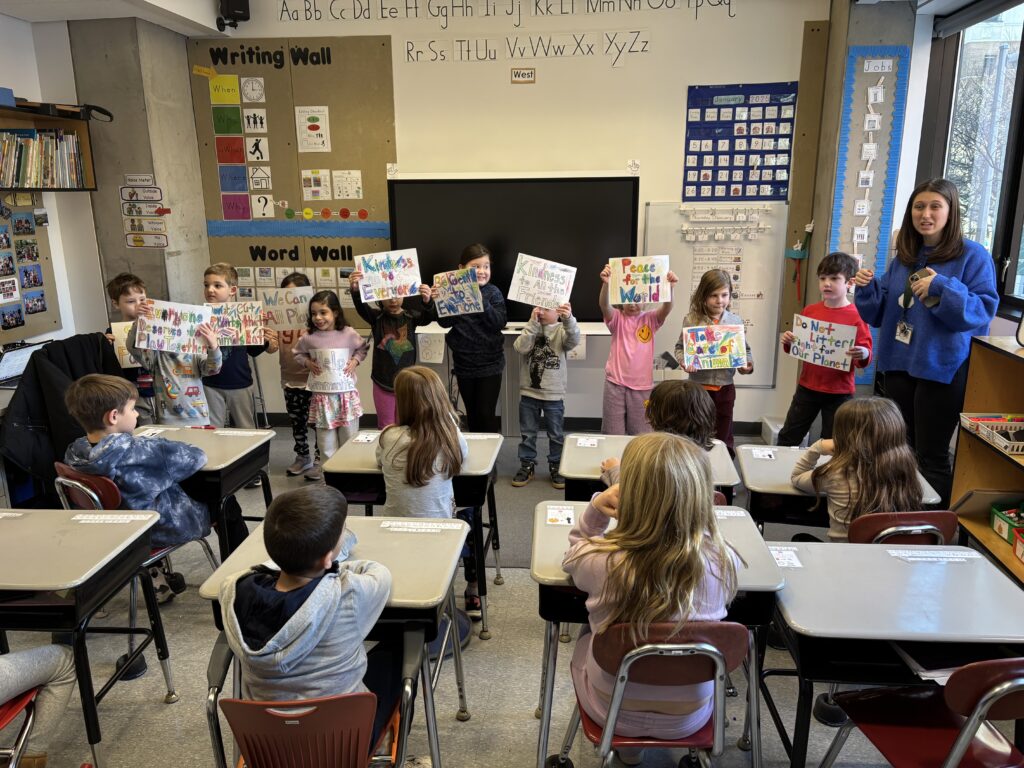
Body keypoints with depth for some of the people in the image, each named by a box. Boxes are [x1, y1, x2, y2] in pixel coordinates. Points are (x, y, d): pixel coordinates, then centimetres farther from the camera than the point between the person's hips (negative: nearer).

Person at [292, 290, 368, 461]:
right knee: (327, 445, 6)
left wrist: (355, 361, -4)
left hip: (347, 394, 0)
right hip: (322, 396, 0)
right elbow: (298, 353, 15)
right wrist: (307, 362, -3)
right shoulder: (309, 338, -4)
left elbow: (362, 349, 13)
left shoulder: (349, 333, -5)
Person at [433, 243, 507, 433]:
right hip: (464, 364, 3)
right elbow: (445, 322, -4)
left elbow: (499, 323, -15)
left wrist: (481, 302, -27)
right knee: (472, 414, 16)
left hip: (489, 363, -3)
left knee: (486, 415, -4)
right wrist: (438, 301, -20)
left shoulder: (493, 293, -5)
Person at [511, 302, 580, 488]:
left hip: (553, 394, -2)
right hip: (528, 392, 2)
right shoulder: (531, 329, 3)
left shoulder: (561, 330, -5)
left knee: (556, 434, 11)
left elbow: (573, 340, -28)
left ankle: (556, 467, 26)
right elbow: (520, 348, -15)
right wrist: (532, 323, -19)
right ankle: (527, 466, 27)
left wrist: (568, 319, -47)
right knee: (528, 433, 13)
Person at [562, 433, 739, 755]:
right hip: (690, 715, 2)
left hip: (614, 711, -1)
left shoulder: (601, 561, -29)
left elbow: (572, 558, -3)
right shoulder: (722, 561, -26)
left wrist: (594, 513, -16)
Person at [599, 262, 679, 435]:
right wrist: (606, 284, -41)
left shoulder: (650, 319, 2)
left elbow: (666, 308, -17)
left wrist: (669, 288, -38)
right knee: (613, 434, 7)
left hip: (642, 385, 1)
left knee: (641, 436, 8)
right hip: (615, 383, 0)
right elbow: (604, 305, -21)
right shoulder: (616, 318, 0)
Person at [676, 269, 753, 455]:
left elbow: (745, 349, 8)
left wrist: (747, 364, -12)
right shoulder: (692, 320, -6)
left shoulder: (736, 321, 0)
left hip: (725, 388, 2)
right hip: (698, 387, -2)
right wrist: (683, 361, -19)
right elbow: (680, 347, 0)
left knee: (722, 436, 15)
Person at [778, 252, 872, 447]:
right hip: (807, 387, 4)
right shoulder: (810, 310, 2)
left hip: (839, 392, -4)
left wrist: (863, 355, -31)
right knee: (787, 438, 14)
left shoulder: (857, 316, -10)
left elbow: (865, 355, -9)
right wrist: (788, 342, -9)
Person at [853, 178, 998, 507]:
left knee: (931, 457, 0)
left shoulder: (972, 256, -7)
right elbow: (880, 313, 13)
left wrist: (942, 288, -27)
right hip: (899, 363, 6)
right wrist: (866, 288, -5)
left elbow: (983, 311, -17)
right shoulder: (903, 257, 10)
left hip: (942, 368, -6)